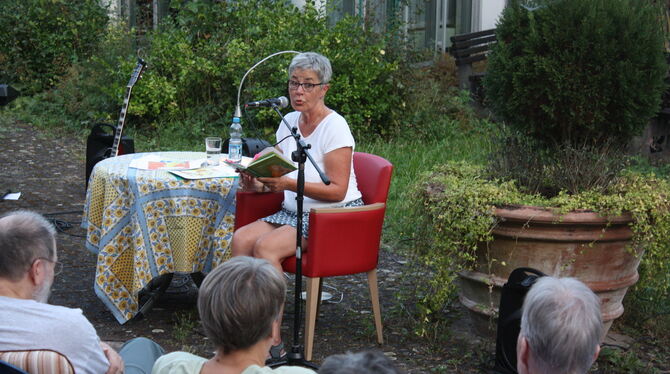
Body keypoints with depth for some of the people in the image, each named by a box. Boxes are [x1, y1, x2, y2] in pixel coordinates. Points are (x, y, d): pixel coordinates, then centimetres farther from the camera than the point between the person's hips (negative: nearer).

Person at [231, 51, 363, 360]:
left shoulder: (335, 127, -13)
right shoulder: (289, 122, 10)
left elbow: (337, 190, -18)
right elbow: (278, 173, 14)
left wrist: (289, 184, -28)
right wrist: (258, 183, -9)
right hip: (295, 212, 7)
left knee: (266, 247, -28)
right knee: (240, 239, -17)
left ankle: (273, 342, -24)